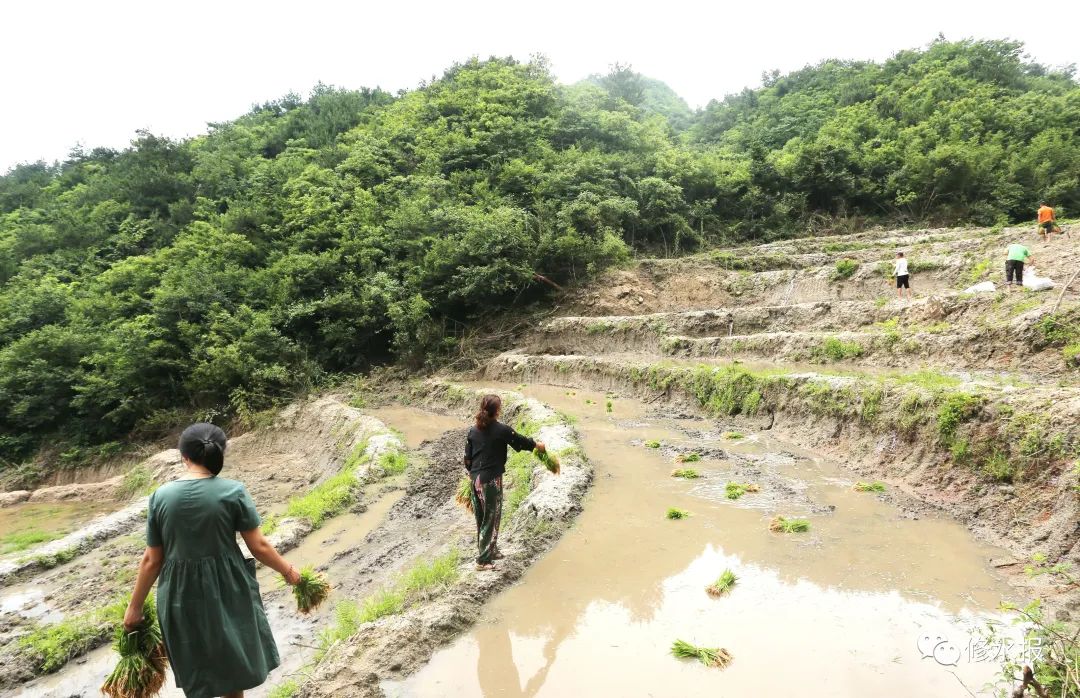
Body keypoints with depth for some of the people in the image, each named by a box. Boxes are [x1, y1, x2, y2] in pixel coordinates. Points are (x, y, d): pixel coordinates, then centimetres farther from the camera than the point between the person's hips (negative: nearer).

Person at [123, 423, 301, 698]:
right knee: (233, 665, 22)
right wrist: (287, 570, 9)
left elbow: (151, 560, -1)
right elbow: (259, 546, -8)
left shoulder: (160, 496, -6)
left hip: (181, 597, 2)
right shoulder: (233, 491, -12)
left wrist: (135, 606, 12)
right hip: (227, 591, -2)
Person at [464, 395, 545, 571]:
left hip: (475, 478, 6)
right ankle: (483, 560, 5)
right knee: (491, 518, 3)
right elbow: (520, 441, 3)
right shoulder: (502, 430, -11)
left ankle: (491, 551, 33)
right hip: (491, 480, -6)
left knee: (481, 518, 17)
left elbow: (467, 457, 10)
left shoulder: (473, 431, 4)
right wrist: (538, 445, 21)